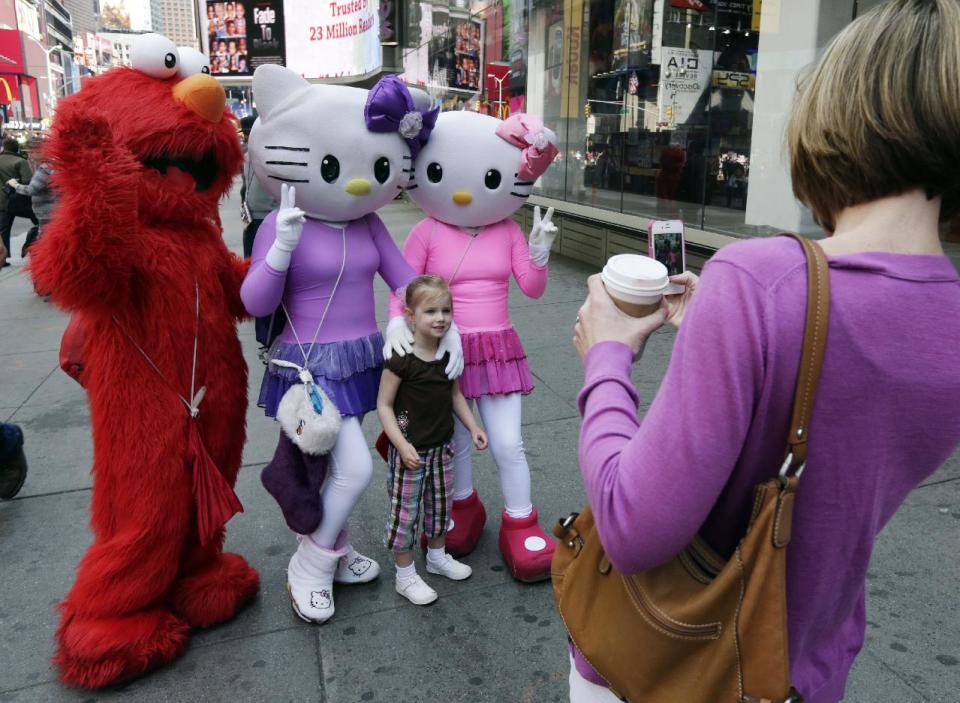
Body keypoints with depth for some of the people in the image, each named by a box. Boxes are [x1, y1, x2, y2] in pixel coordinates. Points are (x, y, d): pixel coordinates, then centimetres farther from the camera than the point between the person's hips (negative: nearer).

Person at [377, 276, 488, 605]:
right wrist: (403, 445, -21)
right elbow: (384, 405, -15)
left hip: (442, 446, 6)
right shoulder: (400, 361, -20)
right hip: (409, 450, -6)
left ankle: (437, 556, 44)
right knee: (405, 511, 6)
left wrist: (473, 427, 6)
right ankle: (406, 576, 24)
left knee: (441, 504, 21)